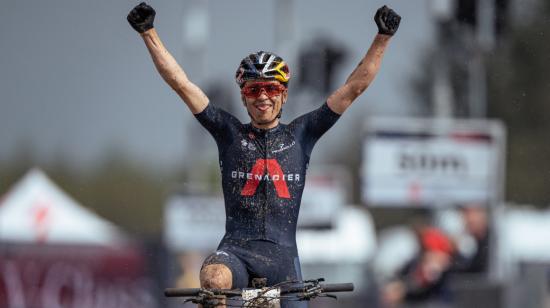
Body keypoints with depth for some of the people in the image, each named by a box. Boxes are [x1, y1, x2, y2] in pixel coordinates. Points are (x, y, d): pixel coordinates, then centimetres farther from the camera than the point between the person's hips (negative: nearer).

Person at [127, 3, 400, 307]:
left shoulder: (300, 134, 10)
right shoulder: (230, 132, 8)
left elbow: (354, 87, 6)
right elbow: (181, 83, 4)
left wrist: (383, 38, -1)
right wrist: (148, 32, -2)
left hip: (282, 253, 2)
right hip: (236, 249, -2)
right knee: (213, 279, -35)